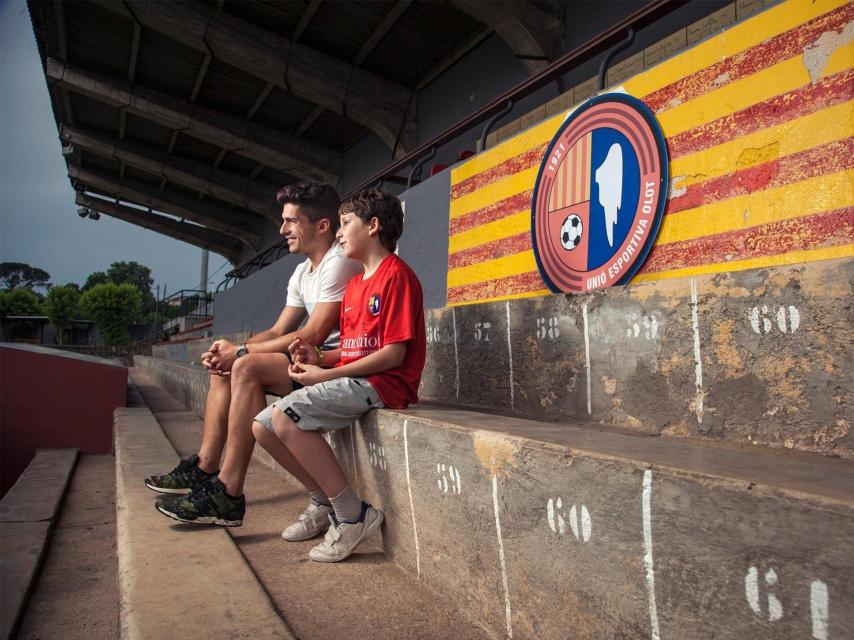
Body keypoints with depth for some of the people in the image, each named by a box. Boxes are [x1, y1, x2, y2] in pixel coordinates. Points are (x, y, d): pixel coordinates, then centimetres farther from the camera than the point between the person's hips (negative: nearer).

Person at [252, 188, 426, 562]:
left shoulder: (397, 275, -9)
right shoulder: (354, 285, 21)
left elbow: (394, 353, -17)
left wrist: (326, 375, -16)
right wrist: (318, 358, -1)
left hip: (382, 384, -9)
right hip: (351, 381, 10)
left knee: (285, 416, -26)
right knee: (262, 427, 2)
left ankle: (353, 515, -14)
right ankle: (325, 503, 14)